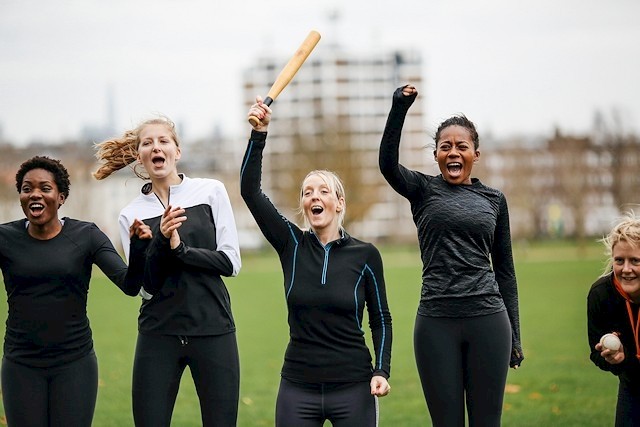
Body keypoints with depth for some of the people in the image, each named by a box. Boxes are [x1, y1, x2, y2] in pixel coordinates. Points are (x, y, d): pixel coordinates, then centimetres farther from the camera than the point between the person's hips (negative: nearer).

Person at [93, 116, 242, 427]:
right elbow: (145, 287, -1)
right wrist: (162, 242, -16)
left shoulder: (211, 191, 3)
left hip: (213, 331, -1)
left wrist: (180, 248, -12)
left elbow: (230, 262, -1)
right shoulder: (132, 214, 6)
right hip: (158, 334, 1)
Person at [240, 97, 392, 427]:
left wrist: (382, 371, -6)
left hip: (353, 387, -1)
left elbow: (380, 319, 6)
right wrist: (259, 133, -14)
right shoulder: (292, 244, 2)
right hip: (298, 385, 1)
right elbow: (250, 190, -7)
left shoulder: (365, 255, 0)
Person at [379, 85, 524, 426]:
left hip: (488, 320, 1)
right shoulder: (423, 190, 5)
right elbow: (387, 163, -16)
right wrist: (399, 107, -27)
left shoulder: (494, 199, 11)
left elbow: (504, 270, 13)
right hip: (437, 322, -1)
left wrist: (514, 334, 10)